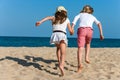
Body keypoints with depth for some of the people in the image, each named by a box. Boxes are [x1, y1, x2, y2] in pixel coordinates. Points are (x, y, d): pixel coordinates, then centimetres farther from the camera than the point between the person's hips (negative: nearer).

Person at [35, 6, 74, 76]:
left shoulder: (54, 18, 22)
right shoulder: (66, 19, 20)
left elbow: (48, 17, -2)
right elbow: (71, 31, 17)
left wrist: (40, 22, -15)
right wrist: (72, 32, 40)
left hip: (54, 34, 3)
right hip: (62, 35, -3)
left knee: (58, 47, 32)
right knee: (63, 53, -11)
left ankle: (59, 61, 24)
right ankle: (61, 65, -37)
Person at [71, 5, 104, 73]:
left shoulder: (80, 14, 30)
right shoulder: (92, 16, 32)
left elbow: (76, 18, 6)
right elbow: (99, 24, 14)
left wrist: (72, 28, -7)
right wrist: (101, 34, 10)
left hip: (81, 30, -1)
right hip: (89, 30, 1)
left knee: (80, 48, -11)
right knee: (88, 44, 31)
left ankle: (80, 64, -33)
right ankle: (87, 58, 14)